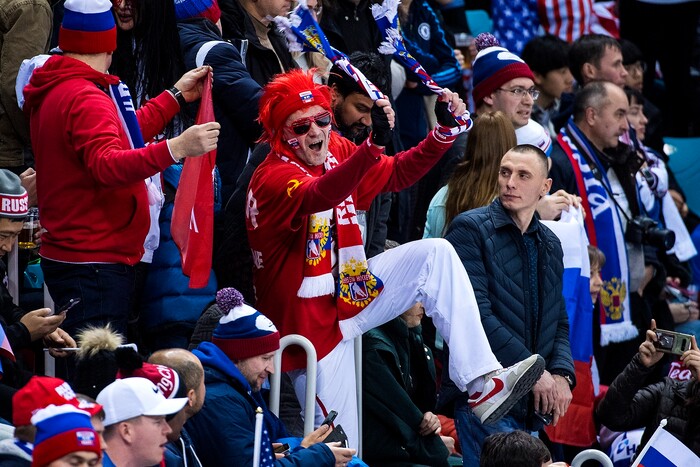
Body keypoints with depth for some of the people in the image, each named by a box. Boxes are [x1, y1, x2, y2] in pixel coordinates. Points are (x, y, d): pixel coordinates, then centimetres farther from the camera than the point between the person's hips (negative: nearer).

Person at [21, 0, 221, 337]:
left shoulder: (55, 91, 17)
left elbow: (120, 137, 28)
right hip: (95, 264, -11)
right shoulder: (85, 99, -15)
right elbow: (106, 165, -30)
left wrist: (176, 97, 33)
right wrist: (175, 149, -40)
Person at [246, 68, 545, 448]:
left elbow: (398, 173, 10)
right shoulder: (273, 178, -23)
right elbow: (318, 195, -44)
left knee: (436, 255, -7)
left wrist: (444, 130, -6)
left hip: (347, 293, 7)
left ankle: (482, 383, -13)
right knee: (340, 448, -10)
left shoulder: (335, 152, 0)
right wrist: (373, 144, -59)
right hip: (310, 319, -7)